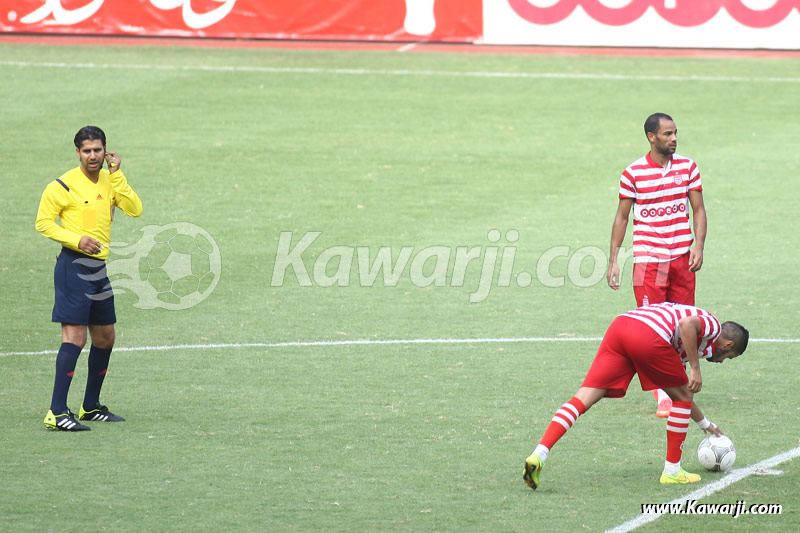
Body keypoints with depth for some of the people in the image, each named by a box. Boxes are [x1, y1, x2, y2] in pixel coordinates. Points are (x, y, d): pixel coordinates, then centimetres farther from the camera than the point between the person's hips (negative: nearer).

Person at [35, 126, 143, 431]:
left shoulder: (110, 181, 10)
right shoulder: (64, 185, -8)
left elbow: (135, 210, -2)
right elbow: (43, 222, -6)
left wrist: (117, 175, -9)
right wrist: (77, 240, -17)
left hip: (99, 268, 8)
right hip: (74, 265, -8)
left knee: (104, 338, 15)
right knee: (74, 338, -15)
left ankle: (90, 407, 29)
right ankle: (56, 413, -18)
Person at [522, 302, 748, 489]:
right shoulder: (713, 325, 18)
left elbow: (681, 391, 51)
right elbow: (686, 324, -9)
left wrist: (705, 424, 63)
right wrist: (695, 369, -4)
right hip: (649, 335, -8)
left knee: (582, 399, -1)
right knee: (682, 396, 15)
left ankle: (538, 455, -16)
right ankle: (672, 471, 19)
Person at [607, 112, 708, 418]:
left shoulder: (688, 167, 5)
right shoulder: (633, 173, -3)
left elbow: (698, 209, 9)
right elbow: (622, 217, 4)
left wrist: (699, 246, -5)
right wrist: (613, 261, 1)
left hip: (682, 258, 3)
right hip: (648, 259, -3)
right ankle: (662, 396, -6)